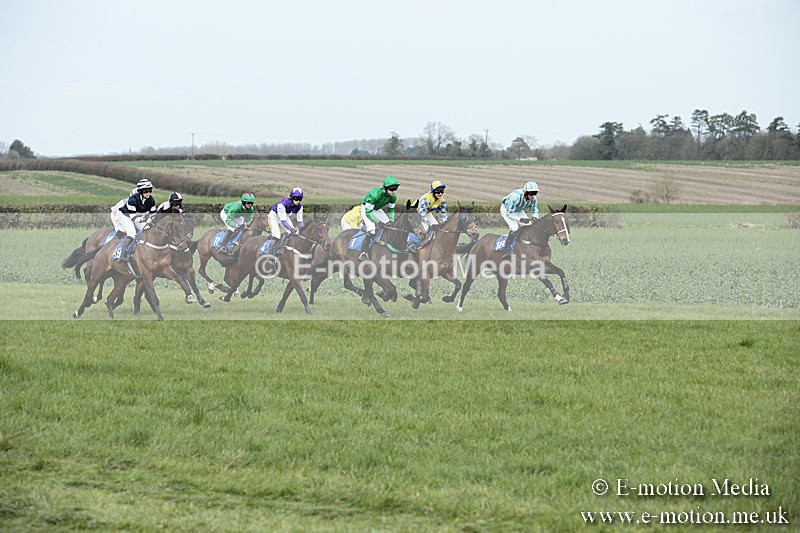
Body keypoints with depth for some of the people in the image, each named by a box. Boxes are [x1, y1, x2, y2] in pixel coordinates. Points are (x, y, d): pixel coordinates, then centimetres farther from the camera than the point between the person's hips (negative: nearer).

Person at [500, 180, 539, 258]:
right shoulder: (516, 196, -41)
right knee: (514, 228, -25)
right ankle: (506, 249, -18)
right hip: (506, 209, -7)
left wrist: (534, 218, -28)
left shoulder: (533, 199, -21)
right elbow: (509, 213, -35)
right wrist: (520, 219, -46)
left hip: (518, 211, 7)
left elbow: (534, 211, -4)